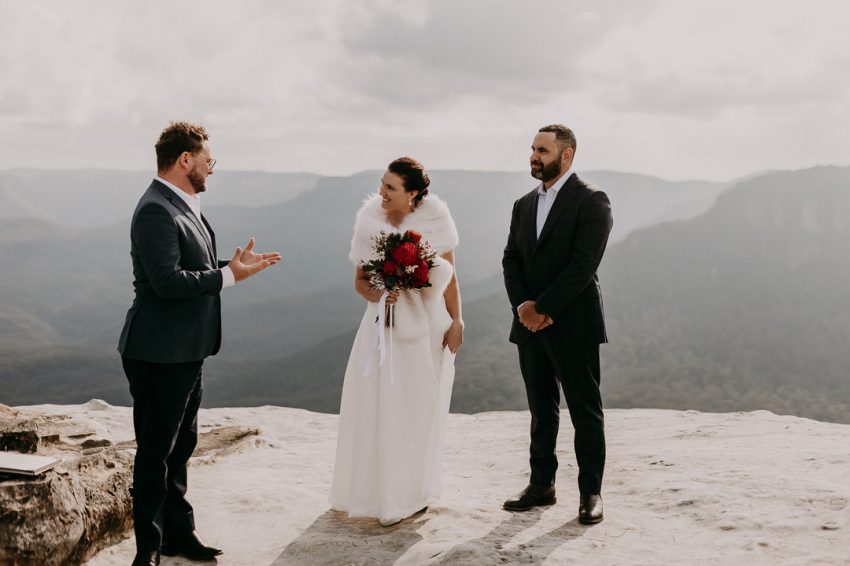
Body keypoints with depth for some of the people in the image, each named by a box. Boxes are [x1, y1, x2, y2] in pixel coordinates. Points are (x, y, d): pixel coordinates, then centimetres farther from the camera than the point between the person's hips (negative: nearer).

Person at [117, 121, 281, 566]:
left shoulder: (181, 205, 12)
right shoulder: (156, 211, -20)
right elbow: (169, 280, -27)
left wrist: (233, 264, 4)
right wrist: (229, 275, -20)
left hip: (184, 351, 10)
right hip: (160, 354, -10)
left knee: (181, 445, 19)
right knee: (156, 451, 2)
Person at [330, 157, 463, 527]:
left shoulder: (434, 221, -6)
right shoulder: (369, 223, -1)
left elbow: (449, 276, 1)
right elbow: (359, 280, 4)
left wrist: (456, 322, -4)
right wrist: (375, 294, -17)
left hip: (426, 328, -1)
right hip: (384, 326, 1)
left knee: (419, 410, 7)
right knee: (377, 408, 1)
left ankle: (413, 493, 21)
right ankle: (377, 490, 16)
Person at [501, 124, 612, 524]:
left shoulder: (591, 201, -7)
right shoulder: (524, 205, 14)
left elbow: (583, 265, -16)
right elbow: (511, 261, 9)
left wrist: (544, 307, -16)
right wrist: (523, 306, -8)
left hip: (573, 325, -6)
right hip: (530, 325, 6)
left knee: (585, 411, 2)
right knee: (541, 410, 13)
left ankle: (590, 492, 9)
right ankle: (541, 485, 21)